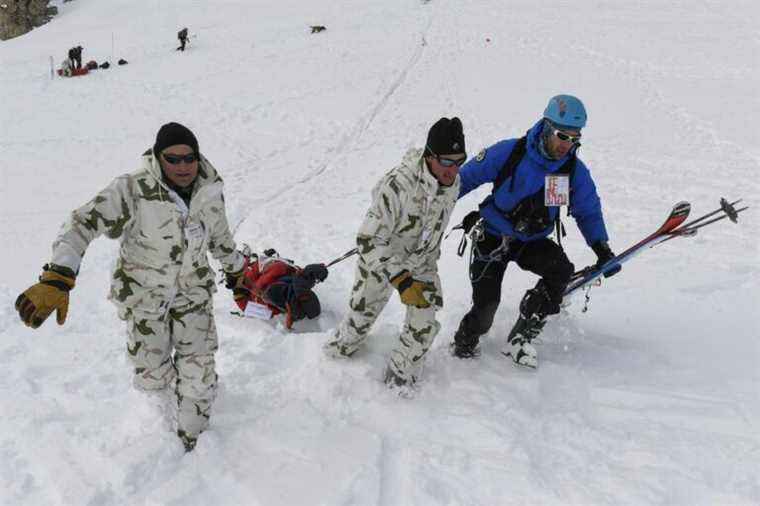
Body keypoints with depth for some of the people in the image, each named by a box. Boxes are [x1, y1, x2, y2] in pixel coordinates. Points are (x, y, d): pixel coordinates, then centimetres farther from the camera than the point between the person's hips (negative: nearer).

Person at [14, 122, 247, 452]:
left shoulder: (209, 191, -11)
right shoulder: (134, 190, -27)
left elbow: (221, 238, 8)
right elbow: (84, 223, -36)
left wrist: (237, 271, 22)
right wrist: (57, 279, -50)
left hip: (192, 289, 3)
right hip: (144, 292, -2)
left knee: (199, 369, 4)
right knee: (151, 375, 7)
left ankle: (193, 430, 32)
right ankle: (165, 377, 47)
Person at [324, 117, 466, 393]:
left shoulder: (453, 181, -18)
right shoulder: (396, 185, -40)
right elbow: (368, 240, -35)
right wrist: (401, 280, -40)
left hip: (422, 262, 4)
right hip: (380, 257, -4)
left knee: (424, 326, -2)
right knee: (363, 311, 19)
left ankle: (401, 372, 26)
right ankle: (345, 344, 53)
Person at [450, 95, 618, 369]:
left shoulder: (576, 171, -7)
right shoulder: (510, 152, -17)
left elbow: (588, 212, 9)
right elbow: (466, 177, -6)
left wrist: (602, 248, -2)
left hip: (533, 241, 3)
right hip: (492, 236, -3)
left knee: (561, 270, -26)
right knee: (485, 306, -13)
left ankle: (520, 338, -15)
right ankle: (463, 346, 19)